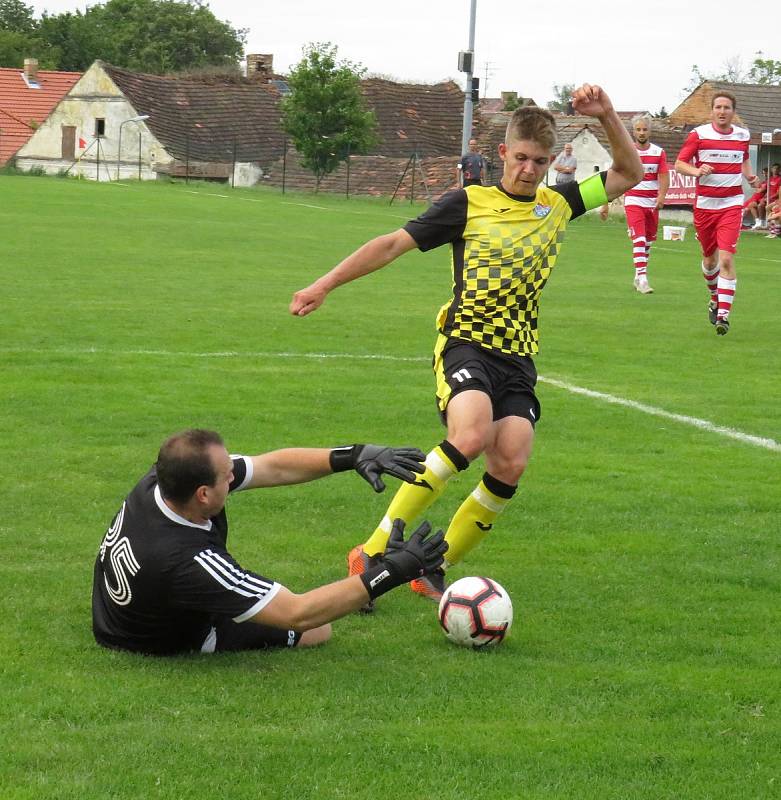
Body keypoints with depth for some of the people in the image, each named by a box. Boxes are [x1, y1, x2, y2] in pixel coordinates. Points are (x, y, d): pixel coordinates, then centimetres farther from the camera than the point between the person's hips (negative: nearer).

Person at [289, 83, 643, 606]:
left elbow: (629, 174, 22)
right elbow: (395, 243, 1)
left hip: (518, 357, 5)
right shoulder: (469, 204, 0)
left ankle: (432, 571, 1)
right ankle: (373, 554, -25)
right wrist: (326, 284, -2)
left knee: (511, 464, -16)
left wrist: (607, 117, 7)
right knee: (471, 435, -31)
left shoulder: (558, 205, 12)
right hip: (465, 342, -5)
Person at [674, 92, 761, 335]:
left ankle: (723, 315, -16)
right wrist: (696, 171, -24)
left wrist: (749, 176, 4)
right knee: (709, 257, 13)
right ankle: (715, 299, 41)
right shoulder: (699, 134, -4)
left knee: (726, 259, -14)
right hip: (705, 204, 0)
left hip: (731, 205, 0)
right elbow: (679, 164, -4)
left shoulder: (742, 136, 5)